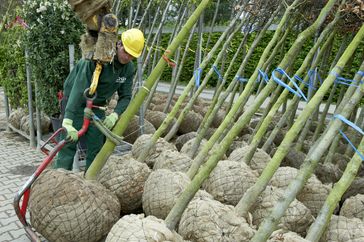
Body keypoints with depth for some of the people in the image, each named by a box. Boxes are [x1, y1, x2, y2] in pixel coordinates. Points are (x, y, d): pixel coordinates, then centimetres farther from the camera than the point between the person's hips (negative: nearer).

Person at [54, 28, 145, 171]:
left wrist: (115, 115, -26)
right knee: (69, 143, -11)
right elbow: (79, 88, -36)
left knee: (96, 146, 5)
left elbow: (125, 96, -4)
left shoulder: (129, 69, -7)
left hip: (97, 105, 6)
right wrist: (68, 122, -43)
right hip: (75, 101, -6)